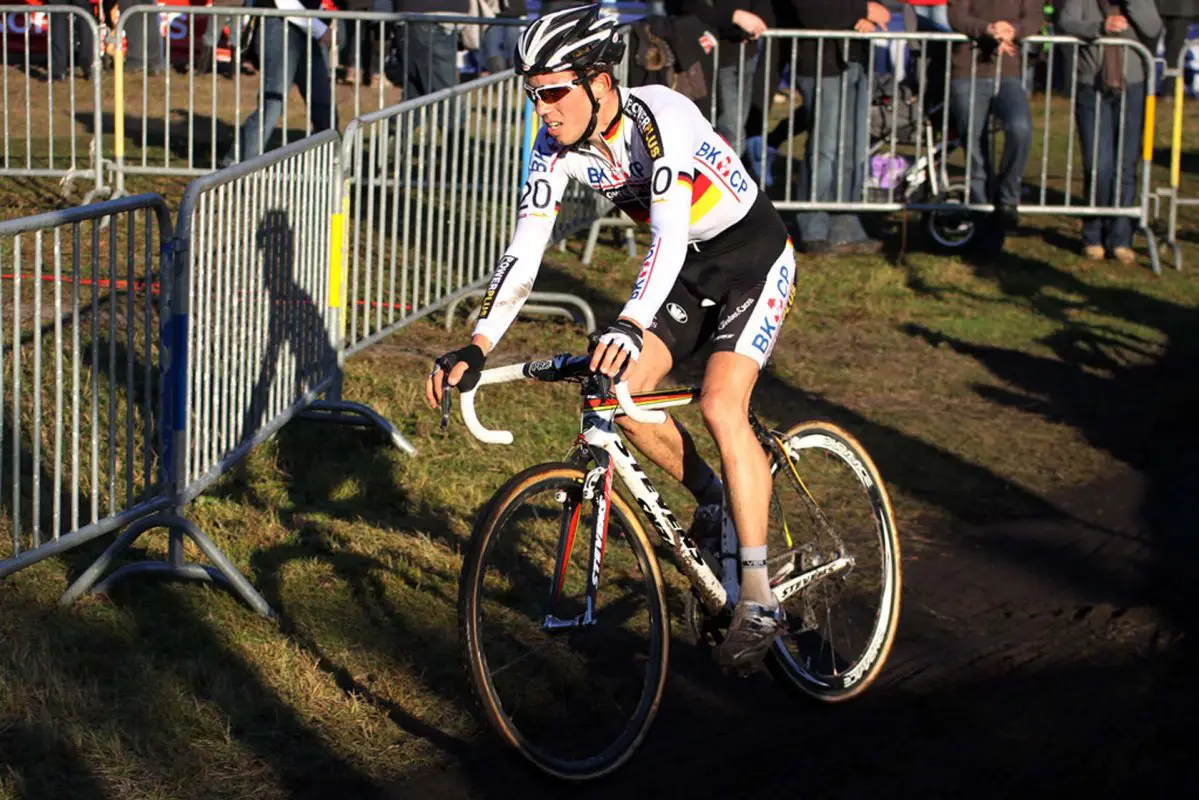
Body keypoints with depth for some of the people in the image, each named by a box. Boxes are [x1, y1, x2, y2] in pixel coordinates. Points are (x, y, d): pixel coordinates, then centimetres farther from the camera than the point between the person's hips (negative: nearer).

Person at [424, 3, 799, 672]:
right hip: (687, 269, 7)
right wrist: (475, 350, -26)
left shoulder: (660, 118, -32)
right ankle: (715, 498, 15)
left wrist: (631, 326, -59)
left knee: (720, 405, -23)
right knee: (621, 394, -11)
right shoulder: (557, 147, -13)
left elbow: (670, 232, -44)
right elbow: (524, 252, -15)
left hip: (754, 255, -7)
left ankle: (759, 600, -19)